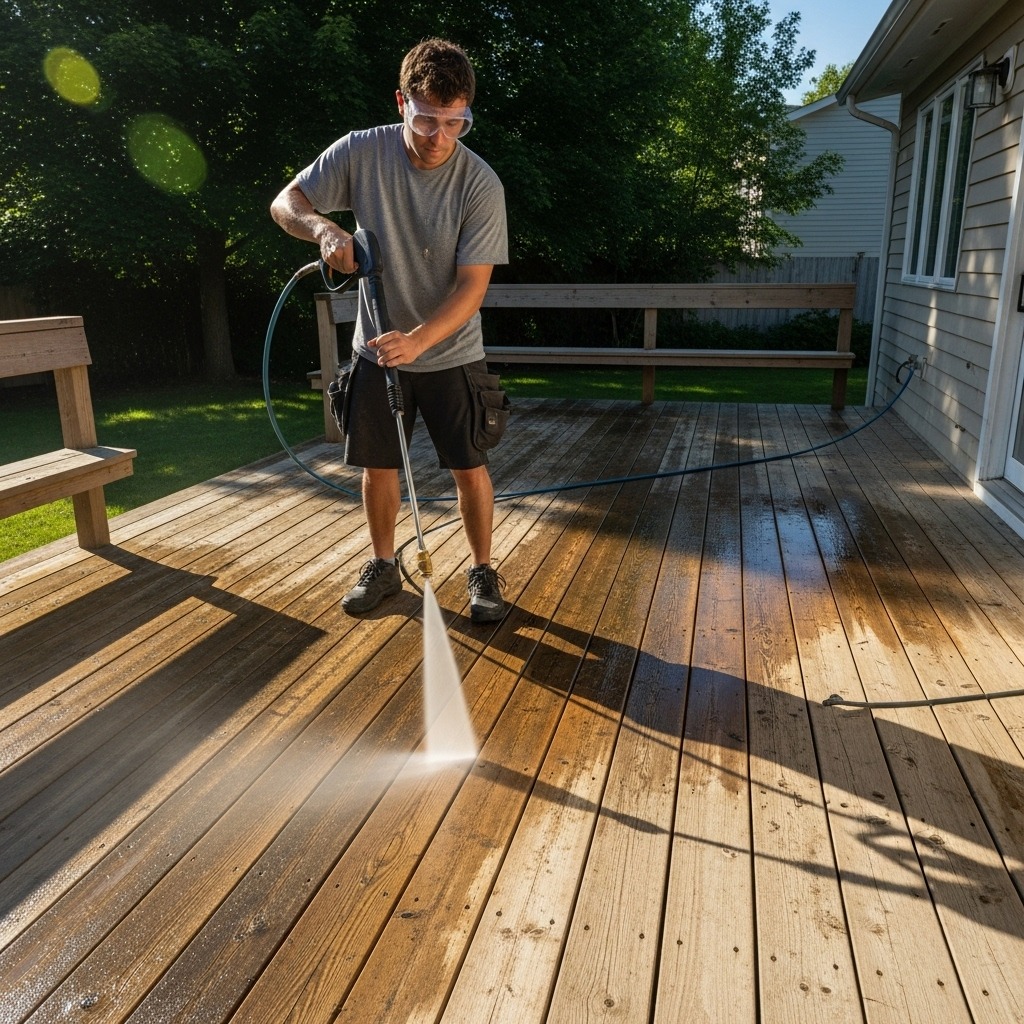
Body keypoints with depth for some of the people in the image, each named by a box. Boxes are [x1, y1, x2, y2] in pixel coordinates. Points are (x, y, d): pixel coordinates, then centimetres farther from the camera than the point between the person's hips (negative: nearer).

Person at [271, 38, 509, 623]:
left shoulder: (481, 185, -17)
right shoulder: (361, 153, -11)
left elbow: (473, 286, -21)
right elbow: (285, 204, -4)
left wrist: (418, 339, -36)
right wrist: (324, 229, -27)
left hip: (451, 352, -2)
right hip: (377, 348, 2)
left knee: (469, 467, 1)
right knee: (378, 465, 9)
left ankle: (483, 572, 20)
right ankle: (384, 566, 29)